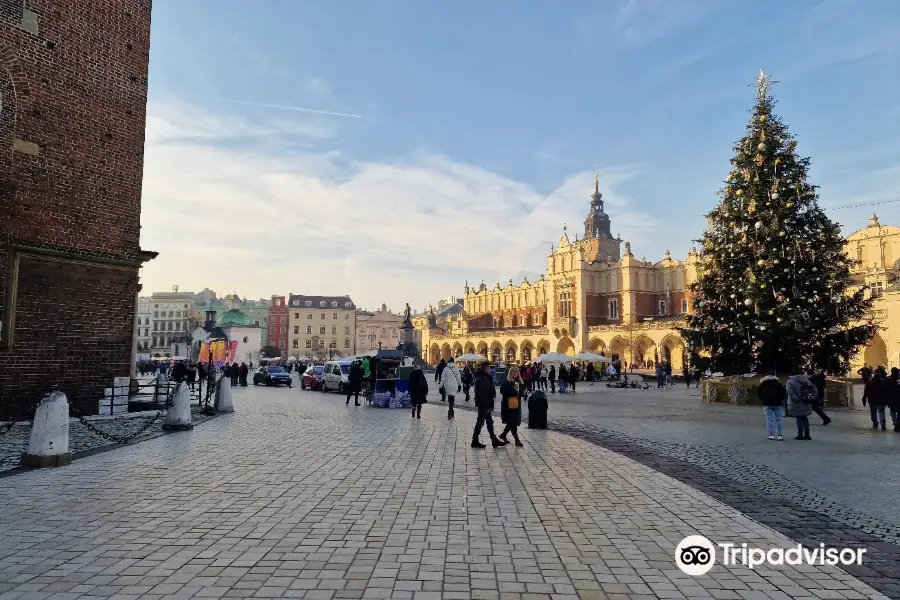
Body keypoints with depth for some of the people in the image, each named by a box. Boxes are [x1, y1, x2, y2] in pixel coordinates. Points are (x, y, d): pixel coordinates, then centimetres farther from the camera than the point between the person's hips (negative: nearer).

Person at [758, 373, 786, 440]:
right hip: (777, 404, 0)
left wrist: (762, 400, 12)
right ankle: (779, 435, 1)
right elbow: (784, 392, 0)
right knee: (778, 419, 4)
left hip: (767, 404, 0)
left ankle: (771, 434, -4)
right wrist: (781, 399, 9)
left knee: (769, 419, 0)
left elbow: (758, 392, 5)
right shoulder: (778, 383, 6)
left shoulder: (763, 384, 8)